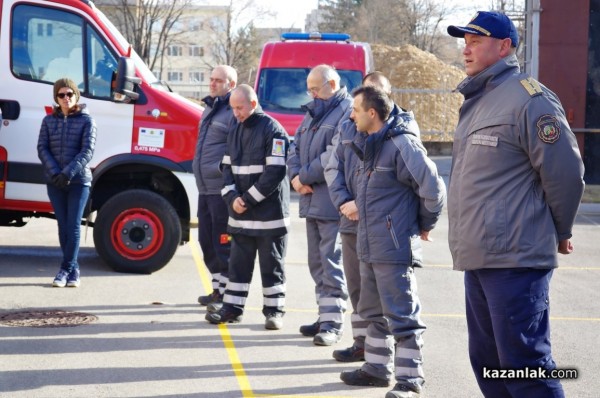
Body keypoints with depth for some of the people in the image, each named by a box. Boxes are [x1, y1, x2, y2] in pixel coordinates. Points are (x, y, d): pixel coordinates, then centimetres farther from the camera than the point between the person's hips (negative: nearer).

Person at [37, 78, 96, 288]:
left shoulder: (86, 120, -1)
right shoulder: (49, 120, 9)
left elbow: (87, 151, -10)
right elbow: (42, 148, 2)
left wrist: (68, 173, -20)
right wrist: (54, 172, -13)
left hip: (79, 180, -3)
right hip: (55, 182, 3)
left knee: (73, 226, -7)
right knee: (63, 226, 4)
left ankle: (66, 269, -3)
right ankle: (73, 270, 11)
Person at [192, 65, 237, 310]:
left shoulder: (235, 113, -12)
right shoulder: (210, 109, 18)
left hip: (222, 190, -10)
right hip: (205, 188, 10)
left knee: (223, 243, -5)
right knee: (206, 241, 15)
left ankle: (226, 295, 2)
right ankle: (217, 290, 26)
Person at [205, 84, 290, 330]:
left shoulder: (272, 130, -10)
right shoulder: (236, 131, 13)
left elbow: (275, 171, -16)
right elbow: (227, 167, 13)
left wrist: (249, 199, -15)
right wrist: (232, 197, -5)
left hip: (269, 213, -6)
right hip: (240, 213, 6)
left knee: (271, 265, 2)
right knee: (238, 263, 10)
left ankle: (274, 311, 10)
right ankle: (232, 308, 17)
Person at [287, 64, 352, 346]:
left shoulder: (347, 112, -10)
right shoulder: (312, 115, 21)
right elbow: (296, 149, 18)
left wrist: (305, 176, -13)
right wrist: (296, 176, -2)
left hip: (332, 203, -9)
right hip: (311, 201, 9)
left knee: (331, 262, -8)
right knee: (317, 262, 13)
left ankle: (332, 322, -4)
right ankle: (326, 316, 21)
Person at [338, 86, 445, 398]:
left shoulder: (401, 144, -18)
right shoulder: (368, 144, 11)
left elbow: (433, 189, -16)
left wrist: (424, 226, -4)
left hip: (394, 247, -10)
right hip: (369, 246, 10)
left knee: (402, 315, -4)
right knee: (374, 312, 18)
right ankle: (377, 368, 29)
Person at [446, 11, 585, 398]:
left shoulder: (528, 98, -12)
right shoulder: (476, 101, 17)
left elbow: (564, 172, -14)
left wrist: (558, 233, -2)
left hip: (514, 260, -10)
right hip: (477, 257, 10)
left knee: (524, 365, -8)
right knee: (487, 362, 15)